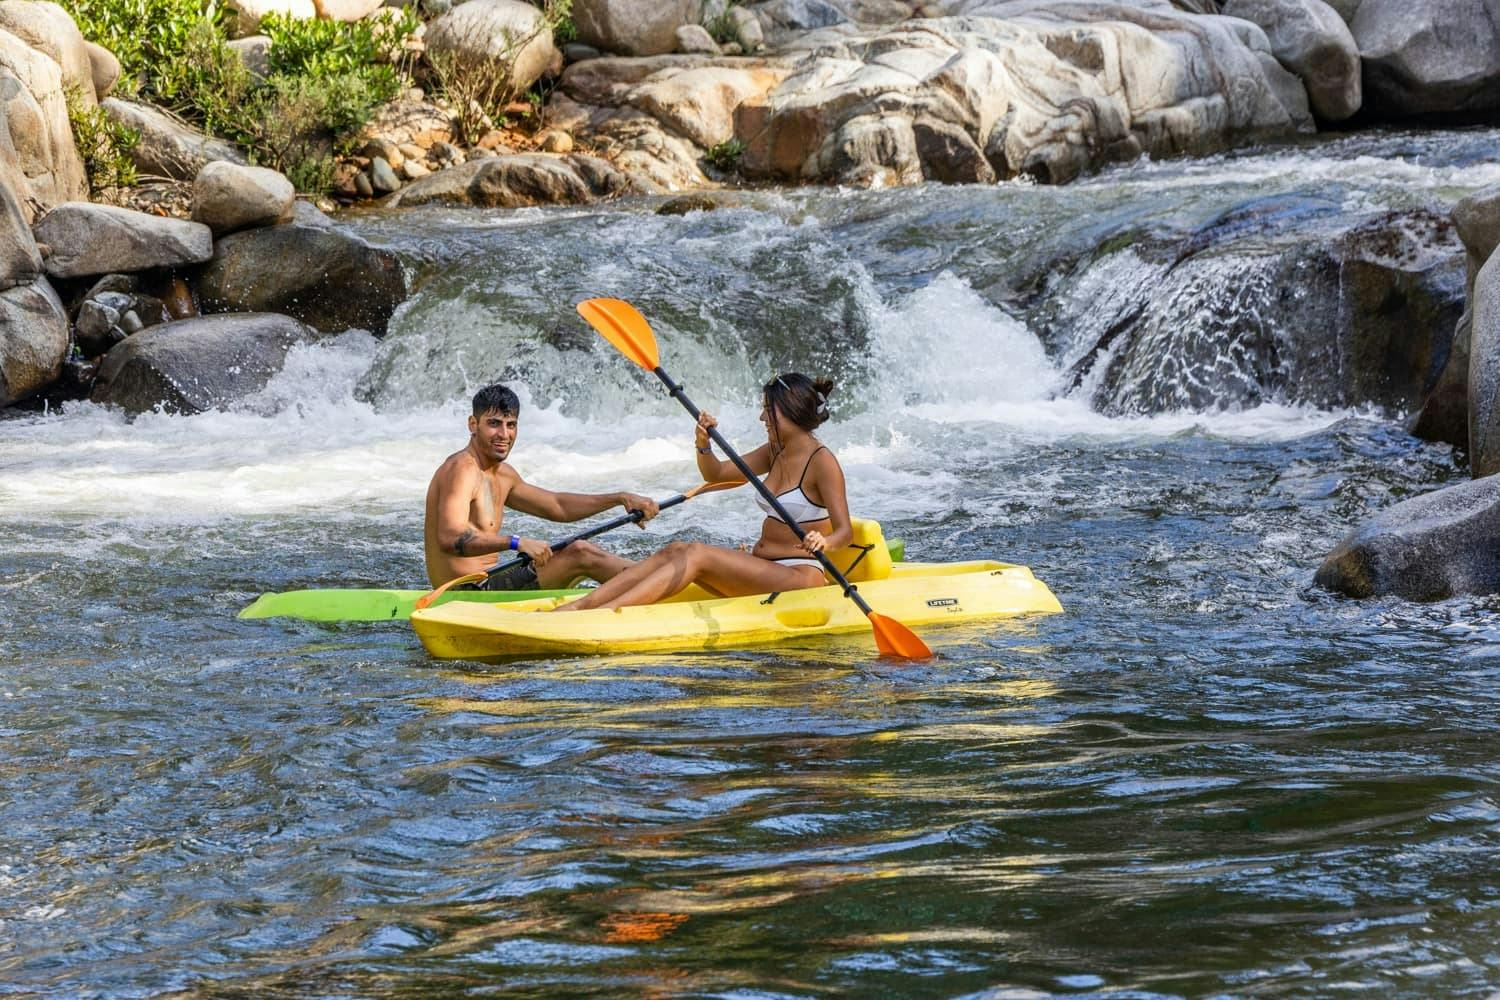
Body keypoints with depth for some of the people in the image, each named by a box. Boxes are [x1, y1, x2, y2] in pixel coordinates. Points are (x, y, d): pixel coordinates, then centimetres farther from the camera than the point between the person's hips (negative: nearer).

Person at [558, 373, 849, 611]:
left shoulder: (822, 461, -11)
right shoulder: (775, 452, 15)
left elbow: (845, 531, -17)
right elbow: (715, 474, 18)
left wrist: (824, 543, -40)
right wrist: (704, 445, -3)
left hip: (798, 576, -8)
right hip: (761, 571, 8)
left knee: (696, 554, -25)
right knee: (675, 551, -11)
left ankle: (601, 614, -40)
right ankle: (578, 606, -25)